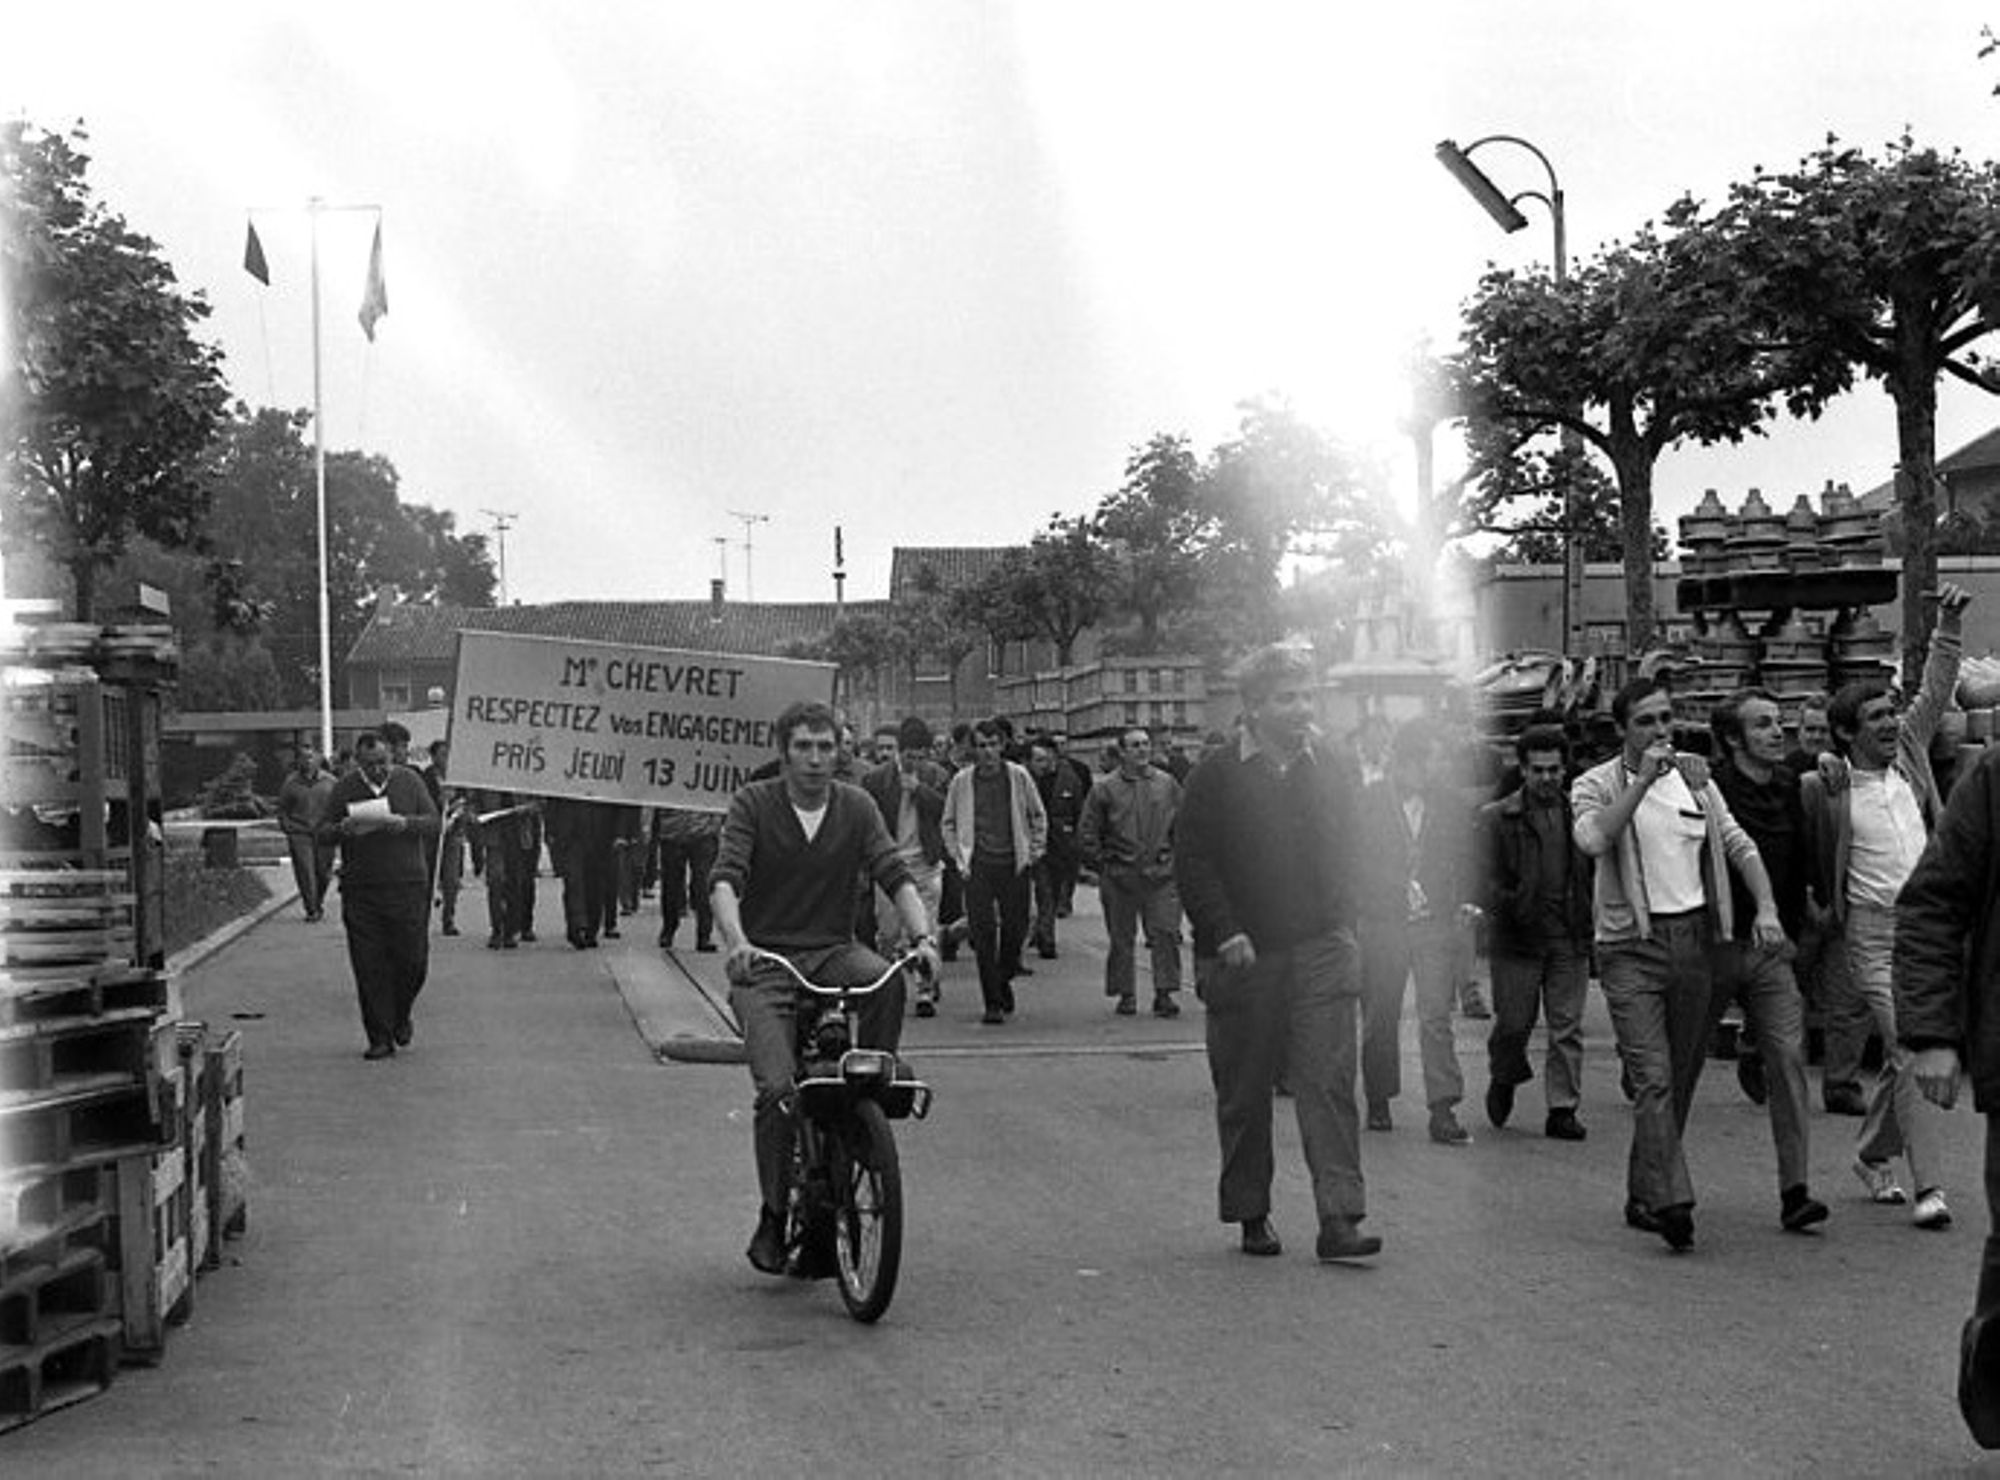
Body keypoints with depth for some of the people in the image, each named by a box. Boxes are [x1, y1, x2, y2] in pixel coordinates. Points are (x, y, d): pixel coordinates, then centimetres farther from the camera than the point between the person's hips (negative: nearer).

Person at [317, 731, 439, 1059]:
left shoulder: (409, 781, 7)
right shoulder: (343, 789, 7)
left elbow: (433, 822, 3)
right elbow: (322, 833, 6)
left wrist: (405, 824, -17)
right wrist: (342, 830, -17)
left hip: (408, 887, 0)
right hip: (360, 891, 0)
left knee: (412, 961, 1)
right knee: (369, 968, -1)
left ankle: (400, 1017, 28)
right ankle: (380, 1038, 7)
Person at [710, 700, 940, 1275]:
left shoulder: (855, 807, 3)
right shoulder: (753, 803, -5)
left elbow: (895, 875, -5)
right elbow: (725, 879, -17)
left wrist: (921, 936, -23)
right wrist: (736, 941, -36)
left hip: (833, 952, 3)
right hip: (765, 961, -3)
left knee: (888, 981, -32)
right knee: (778, 1088, -18)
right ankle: (774, 1217, -1)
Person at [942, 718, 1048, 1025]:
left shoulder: (1018, 777, 2)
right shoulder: (961, 781, 2)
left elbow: (1038, 816, 12)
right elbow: (949, 824, 12)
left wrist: (1034, 853, 5)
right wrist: (959, 858, 4)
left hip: (1013, 864, 1)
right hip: (978, 867, -1)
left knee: (1015, 929, 2)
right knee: (983, 935, -7)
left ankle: (1003, 981, 31)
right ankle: (993, 1003, -2)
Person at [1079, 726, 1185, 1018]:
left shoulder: (1167, 784, 8)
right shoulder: (1104, 789, 1)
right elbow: (1087, 835, 5)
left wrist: (1174, 858, 7)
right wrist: (1103, 864, 1)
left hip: (1161, 874, 1)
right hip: (1119, 878, -1)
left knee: (1166, 934, -6)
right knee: (1121, 939, 4)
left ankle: (1164, 994, 0)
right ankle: (1125, 994, 14)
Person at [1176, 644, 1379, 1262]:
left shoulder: (1333, 774, 10)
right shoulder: (1216, 778, -2)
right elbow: (1191, 863, -4)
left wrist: (1344, 927, 7)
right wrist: (1225, 933, -14)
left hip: (1320, 951, 2)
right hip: (1243, 957, -2)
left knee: (1329, 1083, -8)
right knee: (1243, 1095, 7)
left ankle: (1339, 1218, -10)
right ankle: (1251, 1216, 20)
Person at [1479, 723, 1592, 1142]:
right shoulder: (1497, 817, 2)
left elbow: (1594, 871, 12)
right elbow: (1488, 877, -1)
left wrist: (1592, 930, 5)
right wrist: (1510, 909, -17)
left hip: (1570, 938, 2)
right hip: (1518, 938, -2)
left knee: (1567, 1028, 1)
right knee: (1514, 1022, 2)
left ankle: (1562, 1108, 8)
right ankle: (1503, 1079, 31)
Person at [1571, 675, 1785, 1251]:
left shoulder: (1695, 777, 13)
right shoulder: (1596, 785, -1)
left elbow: (1739, 845, 14)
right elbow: (1592, 838, -22)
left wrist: (1766, 908, -1)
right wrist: (1643, 780, -21)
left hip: (1695, 938, 5)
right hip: (1632, 943, -5)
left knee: (1682, 1077, 8)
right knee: (1653, 1076, -15)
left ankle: (1643, 1197, 19)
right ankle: (1669, 1201, -21)